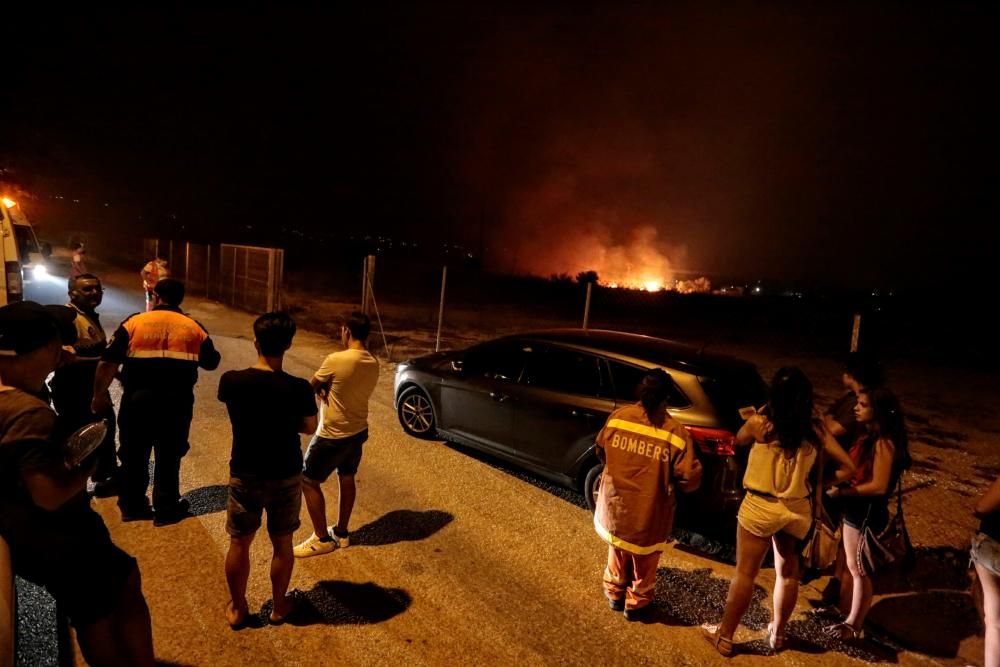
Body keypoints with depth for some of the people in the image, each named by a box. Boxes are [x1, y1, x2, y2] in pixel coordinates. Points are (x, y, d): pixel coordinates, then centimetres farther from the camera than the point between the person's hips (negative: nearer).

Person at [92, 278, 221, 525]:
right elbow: (211, 363, 11)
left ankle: (132, 506, 28)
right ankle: (166, 509, 19)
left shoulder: (134, 322, -1)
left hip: (137, 399, 0)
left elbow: (108, 362, -5)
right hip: (177, 402, 0)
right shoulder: (194, 327, 3)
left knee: (133, 454, 16)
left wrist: (99, 394, 6)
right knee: (169, 456, 11)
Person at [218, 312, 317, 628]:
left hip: (245, 475, 1)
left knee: (239, 543, 20)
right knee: (282, 543, 18)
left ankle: (237, 609, 36)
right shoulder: (299, 388, -20)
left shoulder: (231, 381, -16)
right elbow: (309, 427, -4)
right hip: (286, 476, -1)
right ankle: (279, 606, 35)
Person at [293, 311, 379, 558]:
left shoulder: (336, 360, -24)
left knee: (308, 482, 9)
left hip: (333, 435, -7)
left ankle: (322, 539, 18)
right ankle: (341, 532, 35)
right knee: (347, 479, 22)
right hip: (358, 431, 8)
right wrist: (328, 389, -6)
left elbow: (312, 384, -8)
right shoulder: (373, 364, -2)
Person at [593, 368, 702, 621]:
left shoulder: (618, 417, -12)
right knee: (644, 564, 23)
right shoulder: (675, 432, -22)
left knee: (618, 555, 29)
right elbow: (690, 479, -17)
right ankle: (637, 605, 43)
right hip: (648, 513, -3)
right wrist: (667, 479, 3)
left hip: (615, 505, 3)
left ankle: (615, 595, 48)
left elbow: (601, 452, 4)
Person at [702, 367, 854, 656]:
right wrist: (821, 482, 10)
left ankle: (724, 636, 22)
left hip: (760, 507, -3)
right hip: (798, 509, 3)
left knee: (745, 573, 9)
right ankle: (777, 633, 39)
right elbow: (848, 467, -5)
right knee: (788, 572, 22)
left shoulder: (759, 424, -17)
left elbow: (738, 441, 4)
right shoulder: (815, 430, -9)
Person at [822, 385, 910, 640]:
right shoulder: (868, 435, 4)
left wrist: (842, 492, -17)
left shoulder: (884, 443, -22)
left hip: (868, 513, -8)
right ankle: (843, 609, 39)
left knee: (859, 570, 8)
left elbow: (879, 485, -23)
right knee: (848, 564, 22)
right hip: (855, 509, 9)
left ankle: (853, 625, 25)